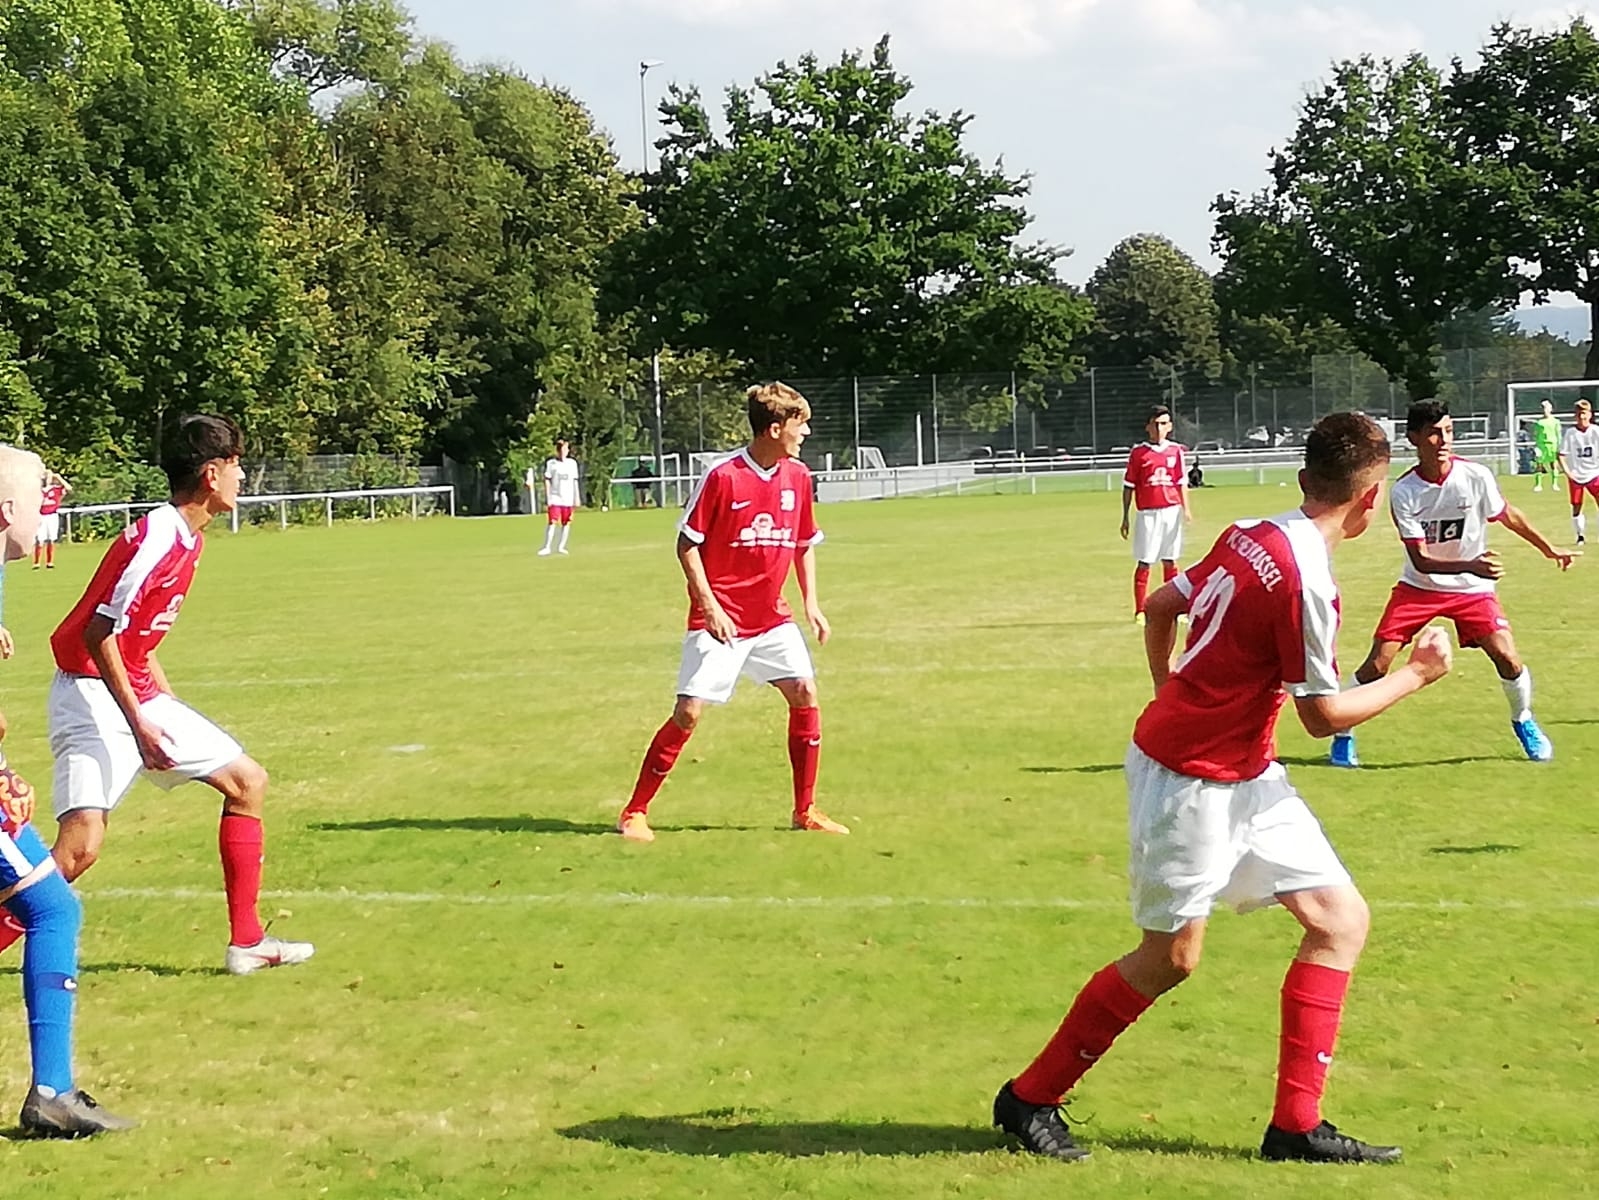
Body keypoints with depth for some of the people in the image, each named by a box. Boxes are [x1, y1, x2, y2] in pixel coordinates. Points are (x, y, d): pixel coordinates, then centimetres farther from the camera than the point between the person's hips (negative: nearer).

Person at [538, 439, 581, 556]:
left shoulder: (572, 463, 9)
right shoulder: (551, 463, 1)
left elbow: (575, 482, 12)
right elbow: (547, 481, 0)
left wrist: (576, 498, 8)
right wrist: (547, 498, -7)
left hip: (568, 499, 3)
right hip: (555, 498, -3)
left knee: (566, 523, 3)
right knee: (552, 522, -10)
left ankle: (561, 547, 11)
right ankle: (547, 548, -9)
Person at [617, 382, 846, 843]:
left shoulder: (798, 477, 2)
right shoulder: (722, 477, -16)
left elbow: (805, 544, 16)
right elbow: (687, 544, -10)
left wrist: (811, 603, 7)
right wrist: (709, 606, -16)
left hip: (771, 615, 5)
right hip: (720, 619, -5)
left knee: (804, 693, -5)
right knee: (689, 711, -8)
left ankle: (806, 810, 8)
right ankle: (634, 813, 3)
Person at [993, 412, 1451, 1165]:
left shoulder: (1250, 538, 1)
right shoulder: (1305, 583, -23)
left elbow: (1162, 606, 14)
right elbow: (1323, 715, -15)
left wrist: (1171, 699, 27)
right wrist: (1416, 676, -3)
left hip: (1242, 775, 9)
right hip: (1191, 781, -9)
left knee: (1341, 919, 5)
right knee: (1171, 956, 2)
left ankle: (1296, 1125, 7)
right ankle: (1029, 1098, 18)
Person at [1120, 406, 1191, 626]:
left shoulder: (1175, 451, 6)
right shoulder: (1138, 453, 1)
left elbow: (1182, 482, 7)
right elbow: (1128, 487, 3)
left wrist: (1185, 509, -7)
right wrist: (1125, 518, 1)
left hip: (1171, 511, 2)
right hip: (1148, 514, -2)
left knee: (1170, 561, 7)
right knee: (1144, 563, -2)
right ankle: (1140, 612, 2)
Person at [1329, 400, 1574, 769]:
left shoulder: (1476, 476, -16)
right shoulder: (1403, 492, -19)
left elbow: (1509, 517, 4)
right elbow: (1420, 561, -22)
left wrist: (1550, 550, 12)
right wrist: (1470, 565, -38)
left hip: (1472, 588, 1)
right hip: (1419, 587, -1)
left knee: (1507, 658, -14)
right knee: (1376, 665, -9)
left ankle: (1524, 722, 16)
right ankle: (1342, 737, 11)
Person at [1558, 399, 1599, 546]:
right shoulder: (1570, 433, -4)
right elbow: (1561, 455, -2)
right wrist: (1567, 471, -13)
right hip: (1575, 476, 1)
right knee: (1576, 507, 5)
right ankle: (1580, 536, 18)